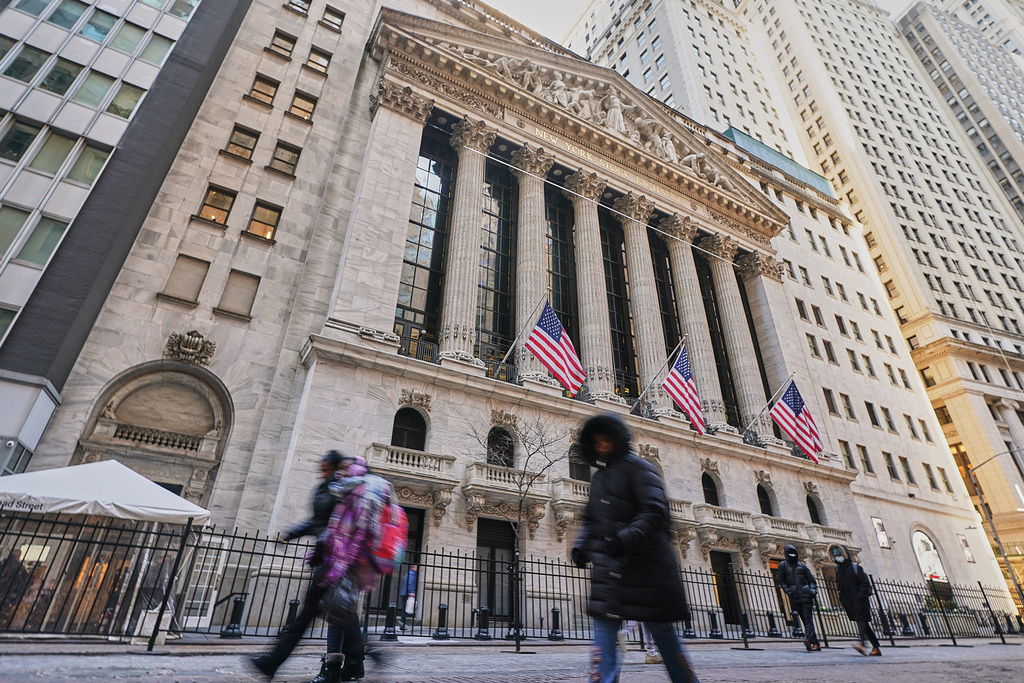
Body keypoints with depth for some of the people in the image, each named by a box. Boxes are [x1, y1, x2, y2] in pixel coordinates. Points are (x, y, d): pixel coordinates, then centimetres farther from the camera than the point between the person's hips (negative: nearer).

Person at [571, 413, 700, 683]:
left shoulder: (637, 467, -5)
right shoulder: (599, 477, 17)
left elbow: (654, 511, -17)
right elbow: (591, 519, 22)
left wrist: (626, 540, -29)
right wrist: (581, 546, 5)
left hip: (644, 562, -6)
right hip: (608, 564, 6)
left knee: (661, 630, 6)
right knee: (604, 631, -1)